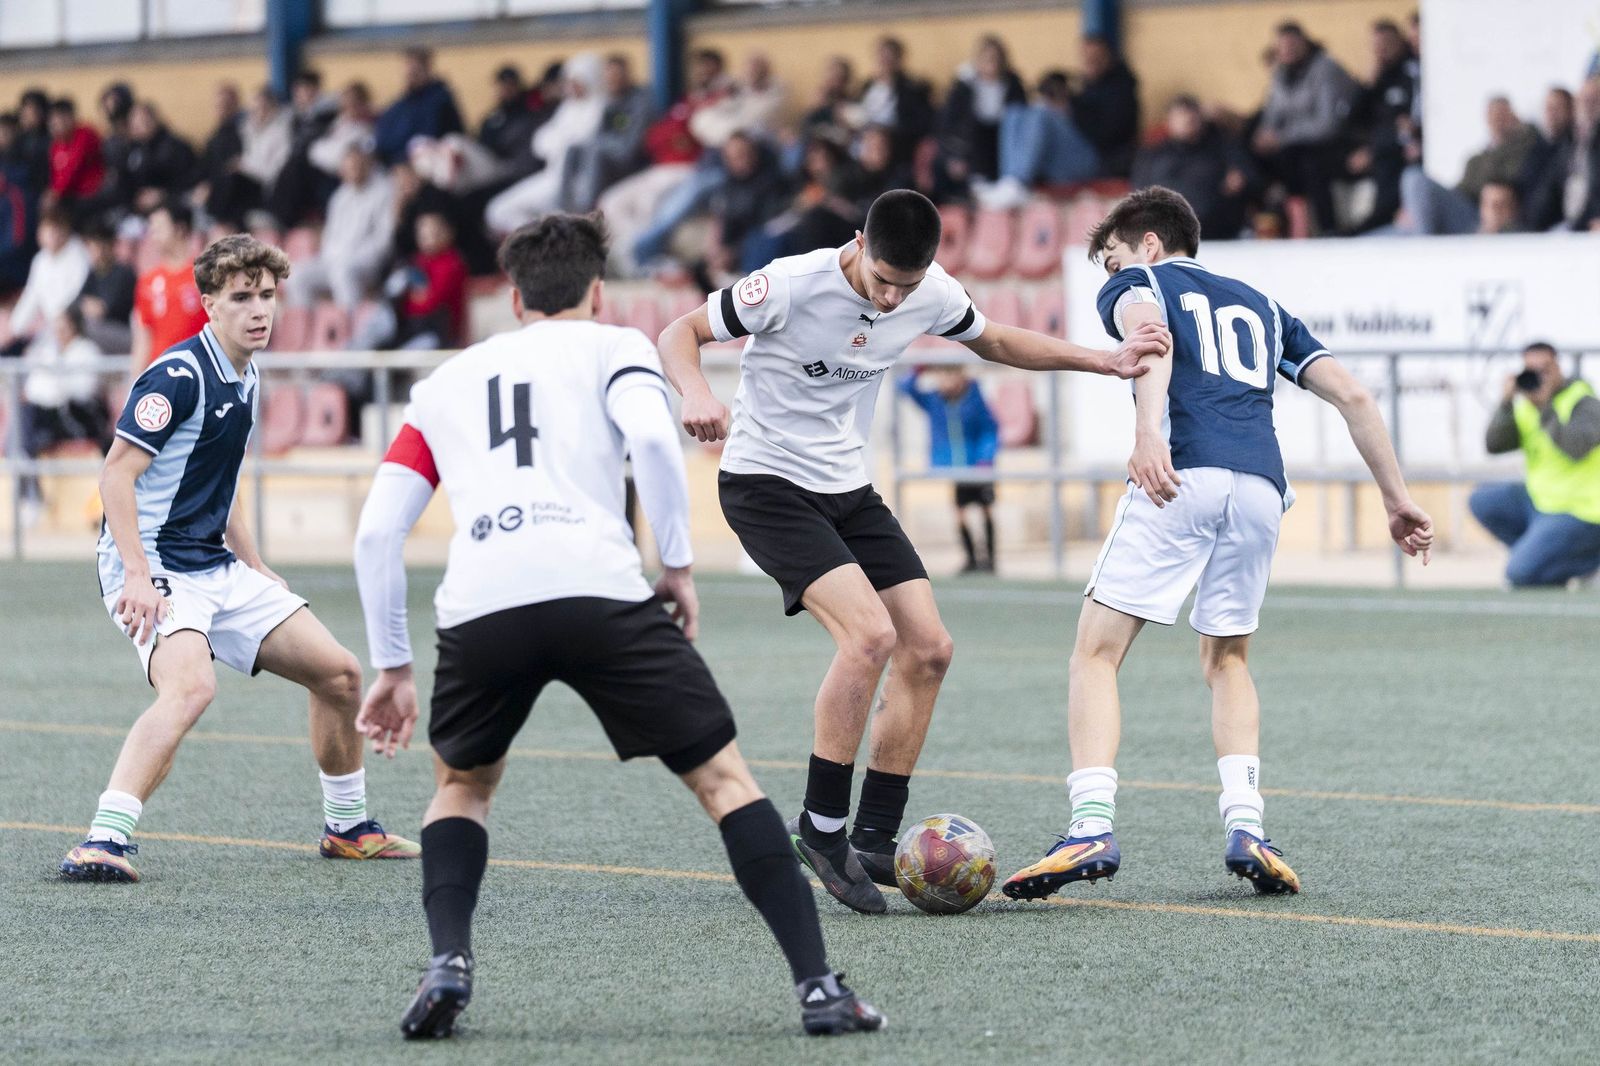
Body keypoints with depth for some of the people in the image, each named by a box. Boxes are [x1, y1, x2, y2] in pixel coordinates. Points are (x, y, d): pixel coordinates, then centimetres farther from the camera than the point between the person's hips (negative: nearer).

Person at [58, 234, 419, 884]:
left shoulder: (243, 382, 13)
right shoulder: (180, 376, -15)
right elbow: (116, 475, -20)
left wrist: (256, 571, 25)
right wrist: (138, 576, -27)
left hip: (217, 569, 9)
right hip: (154, 572, -9)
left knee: (339, 674, 9)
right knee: (191, 685, -35)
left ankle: (347, 827, 27)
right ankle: (103, 842, -39)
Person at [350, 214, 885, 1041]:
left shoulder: (444, 383, 29)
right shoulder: (612, 348, 20)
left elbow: (376, 531, 22)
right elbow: (651, 437, -4)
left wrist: (393, 668, 27)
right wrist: (679, 564, 7)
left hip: (480, 604, 3)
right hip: (599, 591, -3)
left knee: (461, 784, 28)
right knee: (722, 776, 8)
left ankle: (447, 964, 6)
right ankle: (817, 985, -3)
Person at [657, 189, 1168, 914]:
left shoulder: (931, 294, -4)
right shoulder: (792, 285, -22)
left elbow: (997, 342, 16)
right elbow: (680, 332, -14)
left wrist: (1104, 362, 8)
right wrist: (696, 394, -35)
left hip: (847, 489, 7)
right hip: (766, 485, -7)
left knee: (928, 650, -1)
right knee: (870, 633, -25)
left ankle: (874, 843, 8)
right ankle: (821, 828, -12)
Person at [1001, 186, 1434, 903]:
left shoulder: (1134, 285, 19)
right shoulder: (1261, 307, 33)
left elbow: (1147, 329, -7)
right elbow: (1353, 395, 24)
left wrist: (1148, 434, -23)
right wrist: (1397, 500, 27)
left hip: (1183, 476, -5)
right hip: (1262, 487, 5)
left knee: (1096, 654, 1)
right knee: (1227, 661, 23)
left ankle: (1092, 826, -17)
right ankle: (1246, 829, 4)